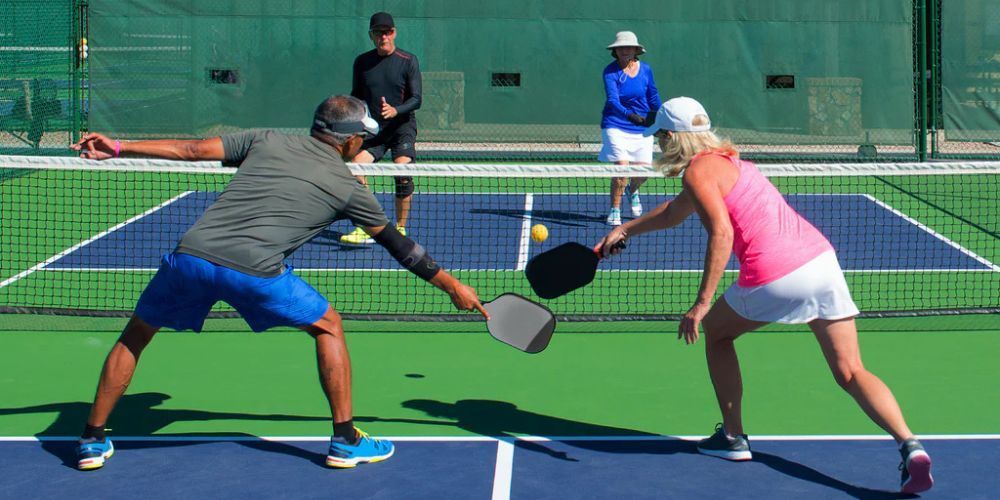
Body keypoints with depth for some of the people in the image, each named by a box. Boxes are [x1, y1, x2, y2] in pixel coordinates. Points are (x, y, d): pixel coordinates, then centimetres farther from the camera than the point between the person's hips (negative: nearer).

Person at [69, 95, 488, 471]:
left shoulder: (267, 141, 20)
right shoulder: (347, 187, 16)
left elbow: (190, 150, 16)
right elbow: (399, 246, 24)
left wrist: (119, 149, 24)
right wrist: (452, 285, 35)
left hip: (190, 254, 3)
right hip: (254, 270, -3)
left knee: (135, 336, 25)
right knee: (328, 327, 20)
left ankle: (92, 440, 27)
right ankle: (345, 441, 20)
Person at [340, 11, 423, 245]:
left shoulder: (408, 61, -3)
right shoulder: (362, 62, 7)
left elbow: (416, 99, -7)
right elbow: (356, 96, 18)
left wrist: (395, 110, -25)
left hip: (402, 127, -3)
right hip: (372, 129, 3)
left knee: (402, 174, -21)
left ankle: (400, 229, -5)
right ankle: (363, 230, -12)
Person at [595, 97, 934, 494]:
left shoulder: (698, 170, -1)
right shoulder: (724, 160, 27)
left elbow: (721, 233, -16)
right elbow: (673, 213, 44)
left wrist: (701, 304, -16)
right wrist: (624, 230, 51)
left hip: (775, 276, -8)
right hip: (821, 257, 8)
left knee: (715, 332, 22)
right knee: (851, 373, 3)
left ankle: (733, 437, 26)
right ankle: (909, 444, -17)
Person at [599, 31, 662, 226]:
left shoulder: (645, 70, 1)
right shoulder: (611, 72, -12)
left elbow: (653, 97, 13)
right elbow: (612, 101, -25)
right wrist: (629, 115, -41)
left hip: (642, 129, 4)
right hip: (616, 127, -4)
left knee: (642, 172, 1)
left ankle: (632, 191, 38)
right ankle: (614, 210, 4)